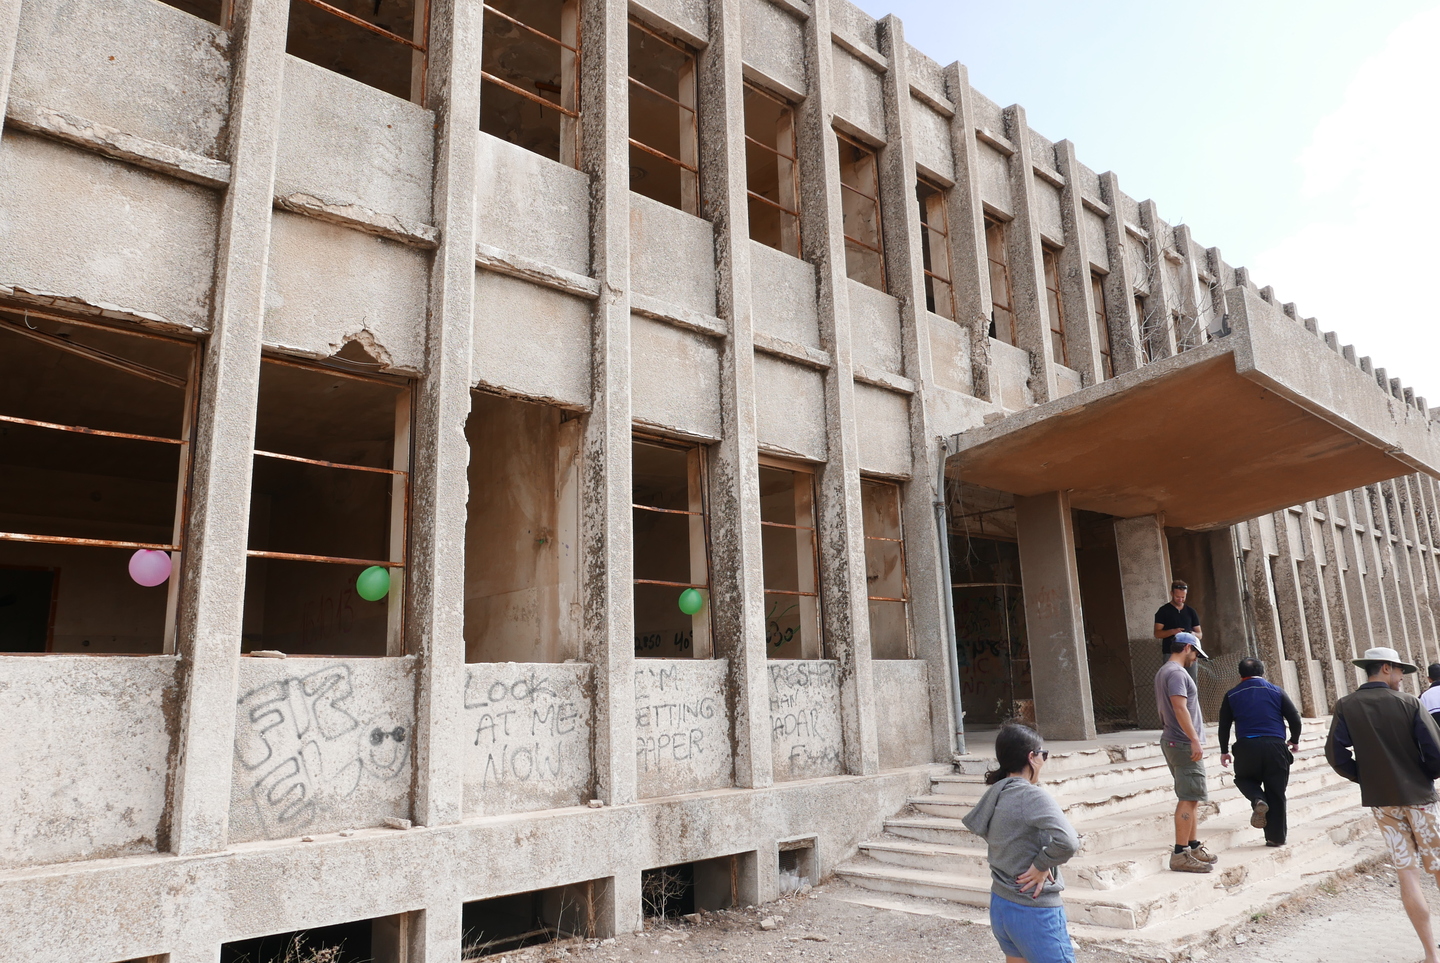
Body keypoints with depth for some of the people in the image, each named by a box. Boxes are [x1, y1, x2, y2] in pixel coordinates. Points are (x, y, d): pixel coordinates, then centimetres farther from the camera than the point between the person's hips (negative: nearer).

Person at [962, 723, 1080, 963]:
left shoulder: (995, 794, 2)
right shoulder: (1032, 796, -20)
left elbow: (974, 823, 19)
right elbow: (1067, 841, -32)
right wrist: (1042, 866, -16)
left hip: (999, 907, 8)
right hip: (1035, 913, -8)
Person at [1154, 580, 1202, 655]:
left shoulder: (1191, 612, 14)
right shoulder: (1163, 611, 3)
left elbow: (1200, 634, 17)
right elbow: (1157, 633, -2)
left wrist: (1193, 634, -7)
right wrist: (1172, 631, -19)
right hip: (1170, 653, -4)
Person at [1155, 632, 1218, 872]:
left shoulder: (1163, 671, 18)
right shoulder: (1176, 672, -15)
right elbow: (1180, 708, -25)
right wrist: (1195, 740, -26)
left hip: (1173, 741, 11)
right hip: (1184, 744, -11)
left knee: (1190, 798, 17)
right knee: (1189, 798, -9)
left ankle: (1193, 847, 24)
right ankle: (1180, 855, -8)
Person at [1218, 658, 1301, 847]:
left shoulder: (1231, 695, 10)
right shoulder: (1276, 691, 9)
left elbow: (1224, 726, 9)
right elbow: (1294, 718, 5)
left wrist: (1224, 751, 18)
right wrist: (1294, 741, 22)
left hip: (1246, 747, 0)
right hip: (1276, 746, 1)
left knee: (1244, 778, 24)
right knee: (1276, 794, 11)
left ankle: (1258, 800, -7)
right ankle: (1276, 837, 12)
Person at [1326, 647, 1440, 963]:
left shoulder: (1346, 706, -3)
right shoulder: (1409, 703, -8)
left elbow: (1335, 753, -9)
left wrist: (1363, 777, 6)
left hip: (1381, 800, 2)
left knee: (1407, 873, 6)